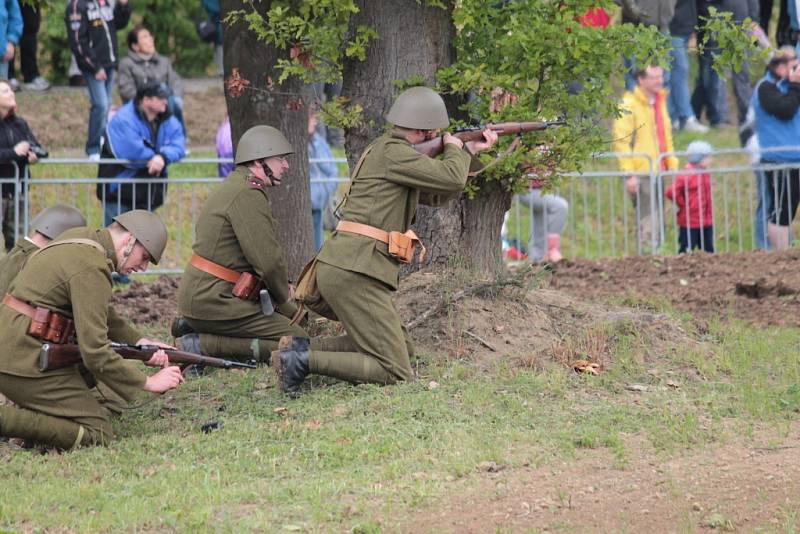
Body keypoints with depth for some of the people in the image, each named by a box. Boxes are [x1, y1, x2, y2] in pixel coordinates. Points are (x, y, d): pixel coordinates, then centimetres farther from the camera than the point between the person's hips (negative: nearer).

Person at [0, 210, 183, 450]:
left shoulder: (83, 239, 11)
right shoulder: (91, 268, -18)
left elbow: (97, 315, 24)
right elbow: (95, 352, -21)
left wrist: (140, 342, 12)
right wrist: (149, 383, -12)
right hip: (28, 365, -10)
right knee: (96, 434, -9)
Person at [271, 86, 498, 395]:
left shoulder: (389, 150, 21)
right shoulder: (393, 152, -10)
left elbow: (434, 195, 30)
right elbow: (452, 180, -15)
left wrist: (471, 151, 25)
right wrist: (454, 149, 7)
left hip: (336, 267, 10)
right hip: (354, 274, -10)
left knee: (403, 350, 21)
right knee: (396, 373, -12)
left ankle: (302, 350, 8)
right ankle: (305, 360, -17)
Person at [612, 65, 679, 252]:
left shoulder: (660, 102, 16)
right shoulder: (629, 104, -10)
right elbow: (621, 142, -14)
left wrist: (673, 166, 17)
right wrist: (629, 174, -19)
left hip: (658, 172, 8)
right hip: (641, 174, -8)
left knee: (657, 222, 11)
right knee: (647, 225, -11)